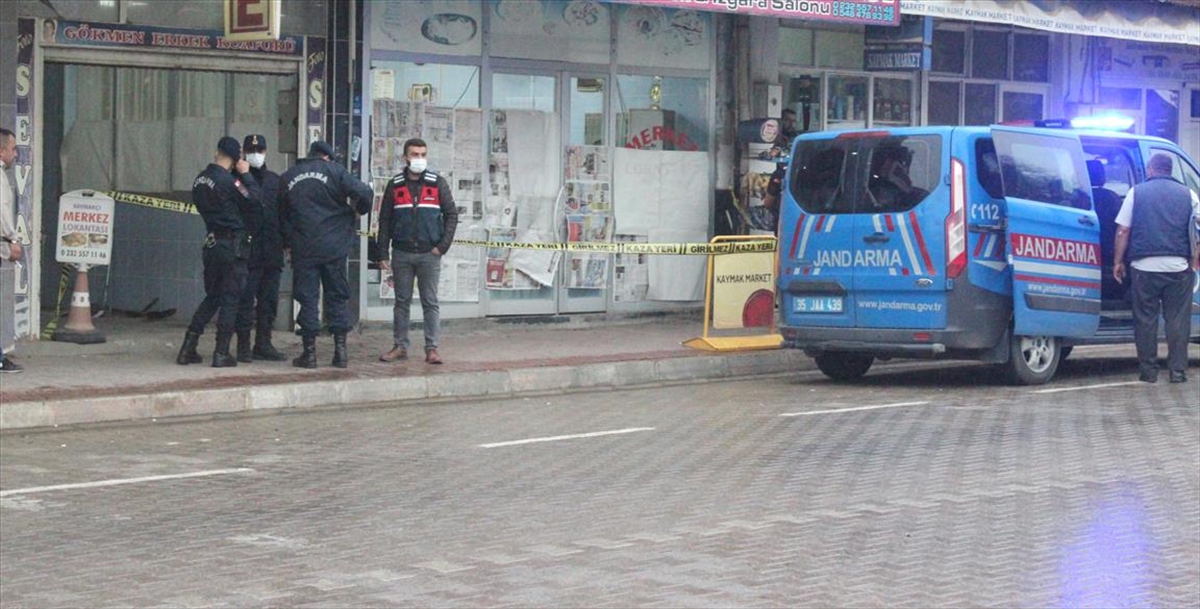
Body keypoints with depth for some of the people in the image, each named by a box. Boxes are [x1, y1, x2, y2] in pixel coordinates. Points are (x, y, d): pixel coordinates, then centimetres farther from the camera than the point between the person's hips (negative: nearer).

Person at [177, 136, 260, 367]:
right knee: (230, 300, 0)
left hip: (212, 243, 7)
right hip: (232, 245, -7)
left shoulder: (200, 179, 7)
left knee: (211, 296, 16)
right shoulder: (228, 181, -17)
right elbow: (254, 200, -14)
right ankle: (221, 353, 0)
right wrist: (246, 175, -3)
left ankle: (188, 348, 13)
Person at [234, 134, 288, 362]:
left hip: (272, 252, 5)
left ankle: (263, 344, 15)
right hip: (247, 250, -5)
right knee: (246, 299, -5)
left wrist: (285, 242, 11)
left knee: (269, 299, 8)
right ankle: (244, 346, -2)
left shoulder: (275, 180, 16)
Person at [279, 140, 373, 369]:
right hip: (334, 246, -1)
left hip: (303, 247, 1)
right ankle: (340, 350, 6)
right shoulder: (334, 171, -1)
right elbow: (363, 192, -10)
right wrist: (358, 210, 9)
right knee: (337, 297, 7)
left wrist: (287, 243, 21)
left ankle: (310, 352, 2)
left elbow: (281, 215, 13)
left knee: (307, 298, 4)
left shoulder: (286, 178, 9)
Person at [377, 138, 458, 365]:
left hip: (429, 253, -1)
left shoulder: (437, 183, 3)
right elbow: (385, 221, 7)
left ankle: (432, 348, 1)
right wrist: (383, 254, 1)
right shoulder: (395, 185, 6)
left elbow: (451, 214, 3)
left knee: (430, 302, 0)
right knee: (402, 301, 6)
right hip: (402, 254, 1)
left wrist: (443, 246, -6)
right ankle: (400, 346, 12)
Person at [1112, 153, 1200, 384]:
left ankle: (1148, 371, 7)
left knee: (1146, 319, 6)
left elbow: (1123, 230, 3)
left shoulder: (1137, 192, 5)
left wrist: (1118, 261, 9)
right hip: (1179, 267, 1)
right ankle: (1178, 371, 5)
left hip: (1145, 267, -1)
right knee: (1177, 319, 7)